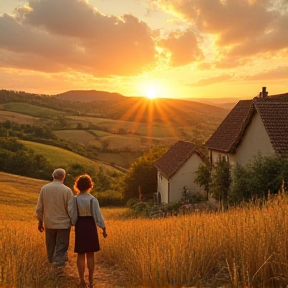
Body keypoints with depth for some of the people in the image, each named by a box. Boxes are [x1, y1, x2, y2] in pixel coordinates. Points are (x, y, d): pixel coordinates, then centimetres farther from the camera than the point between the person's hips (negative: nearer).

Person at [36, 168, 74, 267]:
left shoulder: (44, 188, -3)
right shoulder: (67, 190, -13)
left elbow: (39, 208, 3)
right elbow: (71, 210, -12)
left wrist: (40, 221, 15)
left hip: (49, 223, 4)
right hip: (63, 224, -3)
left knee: (50, 246, 17)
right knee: (61, 247, 4)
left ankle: (52, 262, 26)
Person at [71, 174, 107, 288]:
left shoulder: (75, 199, -8)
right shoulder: (93, 199, -9)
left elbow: (73, 216, -4)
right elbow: (98, 215, -7)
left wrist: (74, 225, 13)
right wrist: (103, 228, 1)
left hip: (80, 226, 0)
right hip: (91, 226, 0)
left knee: (81, 254, 10)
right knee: (90, 254, 10)